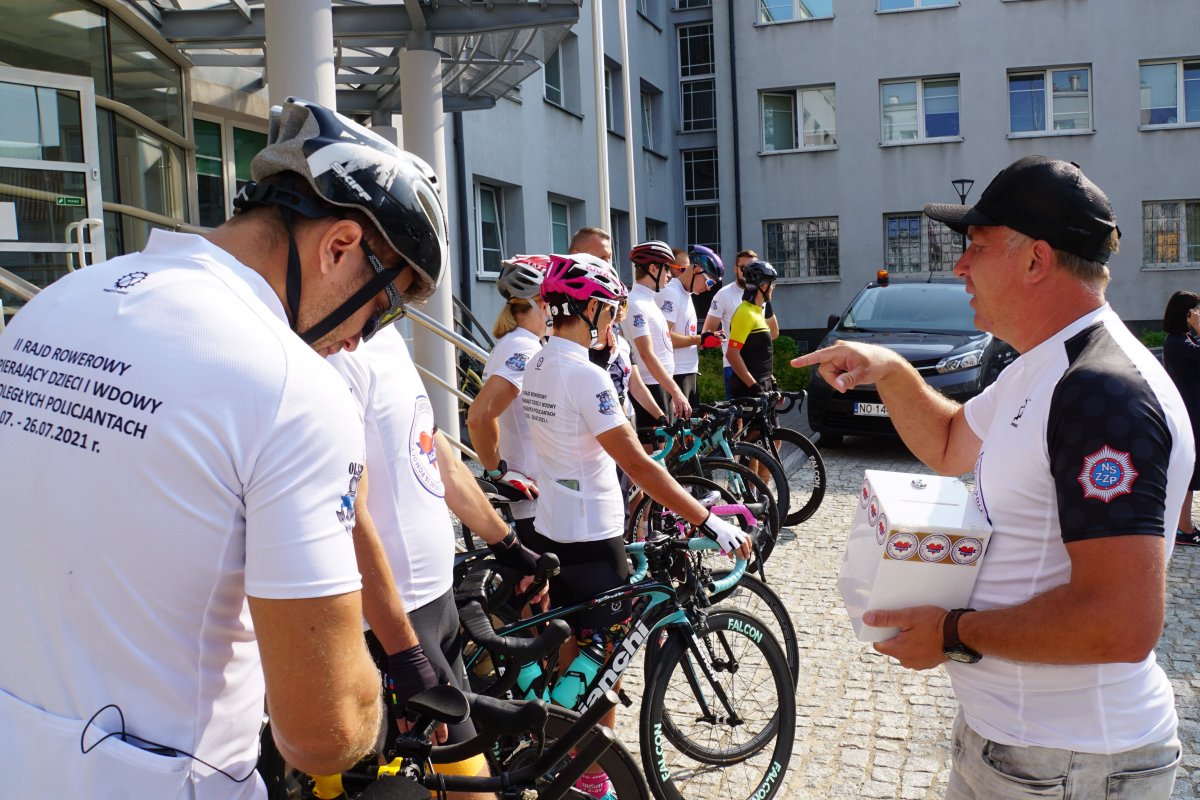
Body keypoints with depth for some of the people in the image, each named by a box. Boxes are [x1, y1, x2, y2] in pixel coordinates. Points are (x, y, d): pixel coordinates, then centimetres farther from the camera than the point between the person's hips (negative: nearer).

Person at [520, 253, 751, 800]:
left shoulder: (538, 367, 5)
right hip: (592, 542, -8)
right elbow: (638, 465, -25)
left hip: (550, 531, 8)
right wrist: (709, 523, -22)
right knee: (602, 662, 8)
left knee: (568, 659, 21)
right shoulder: (586, 375, -22)